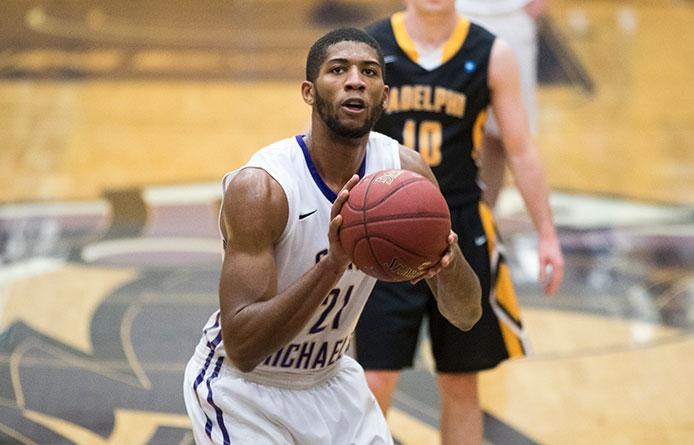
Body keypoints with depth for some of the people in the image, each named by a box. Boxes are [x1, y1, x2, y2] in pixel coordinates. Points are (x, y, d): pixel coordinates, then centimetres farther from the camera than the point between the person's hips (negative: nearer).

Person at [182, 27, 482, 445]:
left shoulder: (405, 170, -12)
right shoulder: (259, 187, -28)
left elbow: (467, 315, -8)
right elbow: (241, 347, -34)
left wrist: (449, 259, -31)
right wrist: (334, 264, -46)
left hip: (330, 378, 5)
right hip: (242, 387, -5)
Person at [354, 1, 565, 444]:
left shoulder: (492, 55, -1)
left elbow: (521, 151, 4)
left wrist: (548, 236, 3)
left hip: (462, 235, 2)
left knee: (461, 383, 10)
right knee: (375, 382, -5)